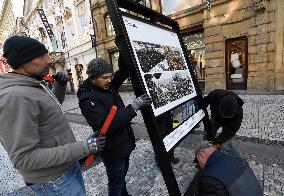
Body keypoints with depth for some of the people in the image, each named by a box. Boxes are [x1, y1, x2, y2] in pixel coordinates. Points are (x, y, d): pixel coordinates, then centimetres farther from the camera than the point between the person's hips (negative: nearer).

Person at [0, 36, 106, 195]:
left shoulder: (36, 85, 2)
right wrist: (83, 148, -28)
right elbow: (25, 159, -28)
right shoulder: (14, 98, -27)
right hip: (53, 180, -8)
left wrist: (60, 85, 2)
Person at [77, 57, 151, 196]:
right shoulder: (87, 99, -23)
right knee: (116, 184, 14)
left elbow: (123, 72, 7)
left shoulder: (108, 86, -1)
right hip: (113, 150, -8)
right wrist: (133, 107, -36)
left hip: (124, 144, 8)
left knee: (122, 175, 29)